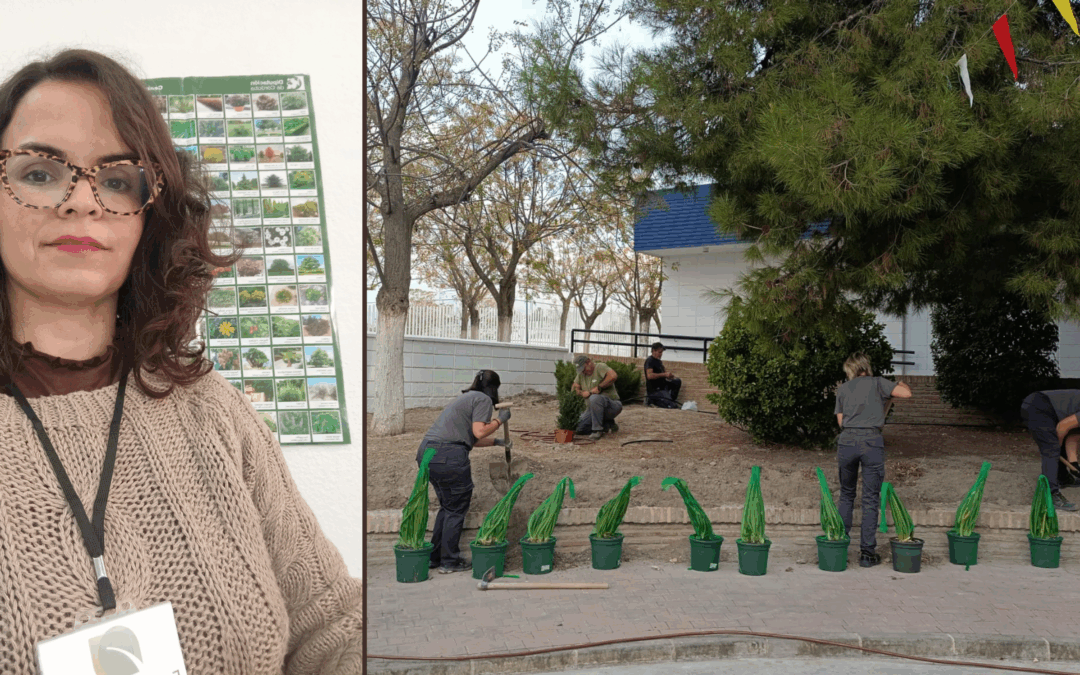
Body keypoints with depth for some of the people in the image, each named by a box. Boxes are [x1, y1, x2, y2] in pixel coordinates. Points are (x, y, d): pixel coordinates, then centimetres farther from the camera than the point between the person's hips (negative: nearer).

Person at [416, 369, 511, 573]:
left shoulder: (467, 398, 27)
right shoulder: (483, 400, -1)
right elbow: (479, 431, -13)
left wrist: (496, 441, 43)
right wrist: (500, 420, 1)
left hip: (426, 451, 9)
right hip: (449, 456, -9)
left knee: (447, 506, 21)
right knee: (457, 509, 5)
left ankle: (434, 557, 26)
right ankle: (450, 562, 11)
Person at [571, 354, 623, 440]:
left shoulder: (600, 367, -9)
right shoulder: (581, 374, 14)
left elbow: (613, 376, -27)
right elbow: (574, 387, 14)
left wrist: (599, 387, -22)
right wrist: (581, 393, -8)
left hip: (612, 406, -8)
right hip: (592, 409, 8)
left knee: (594, 398, -38)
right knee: (578, 428, -7)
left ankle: (597, 430, -25)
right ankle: (608, 424, 11)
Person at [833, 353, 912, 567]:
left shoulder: (842, 389, 17)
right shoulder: (877, 383, 9)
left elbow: (840, 420, 15)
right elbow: (906, 393, -1)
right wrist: (902, 384, 21)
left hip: (847, 440, 3)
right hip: (872, 442, -3)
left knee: (846, 495, 18)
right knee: (870, 499, 2)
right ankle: (867, 553, 3)